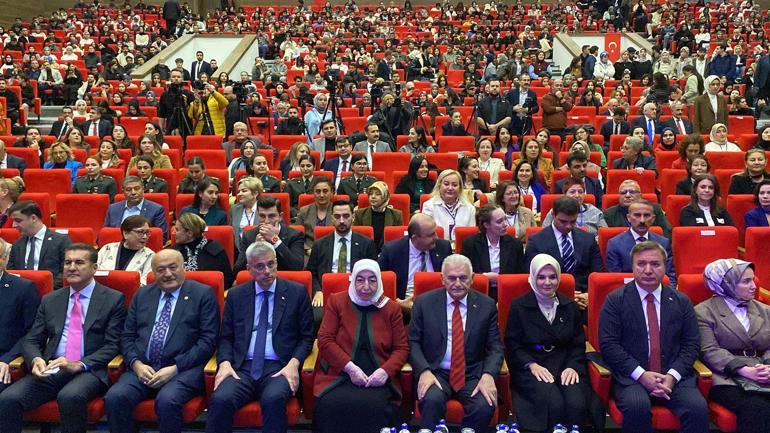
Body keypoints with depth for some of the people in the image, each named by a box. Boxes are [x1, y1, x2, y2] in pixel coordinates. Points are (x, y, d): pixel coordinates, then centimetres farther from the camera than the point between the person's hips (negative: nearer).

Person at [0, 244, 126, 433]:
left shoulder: (113, 299, 5)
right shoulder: (50, 300, 19)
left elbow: (113, 345, -2)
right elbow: (30, 340, 15)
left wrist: (79, 365, -16)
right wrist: (36, 359, -9)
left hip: (89, 370, -4)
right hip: (50, 370, 4)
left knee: (70, 397, -34)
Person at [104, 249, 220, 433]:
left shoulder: (203, 294, 3)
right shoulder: (142, 294, 17)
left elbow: (208, 340, -4)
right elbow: (127, 336, 15)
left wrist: (175, 368, -13)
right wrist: (136, 364, -5)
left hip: (183, 368, -4)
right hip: (142, 367, 4)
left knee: (167, 401, -32)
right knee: (114, 397, -23)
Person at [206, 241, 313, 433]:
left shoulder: (297, 292, 7)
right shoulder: (235, 295, 13)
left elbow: (306, 336, 7)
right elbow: (226, 337, 15)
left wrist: (294, 363, -11)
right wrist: (225, 362, -6)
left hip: (279, 367, -1)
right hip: (242, 367, 2)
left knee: (274, 398, -34)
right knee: (220, 399, -29)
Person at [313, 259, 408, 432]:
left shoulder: (392, 308, 10)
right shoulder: (336, 301, 9)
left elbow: (402, 348, 10)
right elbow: (325, 340, 2)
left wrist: (385, 370, -11)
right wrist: (349, 367, -12)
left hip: (377, 379, 0)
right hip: (339, 374, 0)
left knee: (374, 407, -31)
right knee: (330, 405, -30)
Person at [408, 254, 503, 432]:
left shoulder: (487, 305, 5)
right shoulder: (424, 302, 3)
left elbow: (495, 347, 4)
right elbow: (413, 342, 2)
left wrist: (488, 375, -15)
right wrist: (424, 371, -15)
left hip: (473, 375, 1)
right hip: (435, 372, -1)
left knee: (485, 406, -27)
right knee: (432, 400, -32)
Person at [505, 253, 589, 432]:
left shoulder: (570, 307, 13)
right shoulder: (519, 306, 3)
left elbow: (578, 344, 12)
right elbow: (513, 344, 1)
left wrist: (573, 366, -7)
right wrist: (532, 365, -14)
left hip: (566, 365, 3)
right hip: (530, 366, -3)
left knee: (577, 403, -26)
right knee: (553, 403, -29)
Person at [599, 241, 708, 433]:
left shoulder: (681, 301, 12)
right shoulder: (615, 300, 2)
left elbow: (691, 344, 8)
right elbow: (608, 344, -5)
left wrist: (673, 375, -8)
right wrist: (641, 374, -14)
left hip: (673, 375, 3)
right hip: (631, 375, -2)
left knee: (698, 408, -26)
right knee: (637, 407, -32)